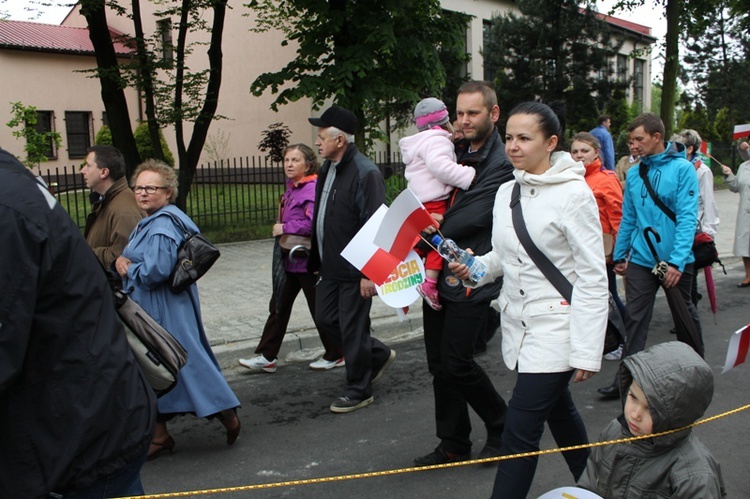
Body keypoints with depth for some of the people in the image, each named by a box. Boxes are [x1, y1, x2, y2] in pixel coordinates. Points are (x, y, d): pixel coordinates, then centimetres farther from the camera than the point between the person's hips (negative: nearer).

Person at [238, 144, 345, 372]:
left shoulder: (313, 189, -18)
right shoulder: (291, 188, 12)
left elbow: (313, 223, -30)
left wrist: (284, 228, -20)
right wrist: (281, 228, 4)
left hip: (307, 261, -9)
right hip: (289, 259, 9)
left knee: (320, 309, 5)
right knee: (278, 306, 11)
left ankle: (335, 356, 21)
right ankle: (266, 357, 18)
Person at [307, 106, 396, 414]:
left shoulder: (366, 173, -19)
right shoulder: (327, 169, 10)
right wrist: (316, 260, 17)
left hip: (354, 270, -9)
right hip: (330, 266, 9)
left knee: (352, 330, 2)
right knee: (326, 319, 17)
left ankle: (358, 391, 21)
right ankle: (378, 355, 35)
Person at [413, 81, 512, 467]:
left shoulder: (501, 164, -12)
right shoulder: (462, 155, 15)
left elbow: (471, 219, -20)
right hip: (442, 273, 8)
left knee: (456, 362, -7)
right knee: (439, 363, 10)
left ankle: (502, 425, 19)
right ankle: (453, 445, 24)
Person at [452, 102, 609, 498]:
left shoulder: (574, 194, -14)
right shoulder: (506, 192, 6)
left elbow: (593, 278, -15)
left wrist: (586, 352, -18)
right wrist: (475, 268, -5)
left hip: (555, 330, -7)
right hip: (518, 325, 7)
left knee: (520, 431, -6)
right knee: (559, 413, 21)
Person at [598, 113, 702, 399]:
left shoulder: (682, 169, -11)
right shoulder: (634, 174, 4)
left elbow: (687, 217, -17)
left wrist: (677, 260, -23)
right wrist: (619, 255, 11)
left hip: (676, 261, -3)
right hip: (641, 259, 3)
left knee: (685, 315, 15)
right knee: (635, 321, 1)